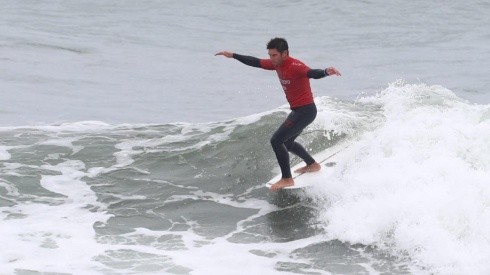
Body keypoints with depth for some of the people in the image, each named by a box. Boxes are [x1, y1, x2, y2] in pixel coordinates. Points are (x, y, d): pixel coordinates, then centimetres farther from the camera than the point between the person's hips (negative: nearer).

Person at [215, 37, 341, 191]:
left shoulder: (295, 66, -24)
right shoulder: (277, 64, 2)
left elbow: (313, 73, -43)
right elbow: (256, 62, 16)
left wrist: (326, 72, -65)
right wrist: (233, 56, 20)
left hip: (305, 111, -10)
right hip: (298, 111, 10)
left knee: (276, 141, -13)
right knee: (287, 142, 26)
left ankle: (287, 179, -7)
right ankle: (312, 165, 42)